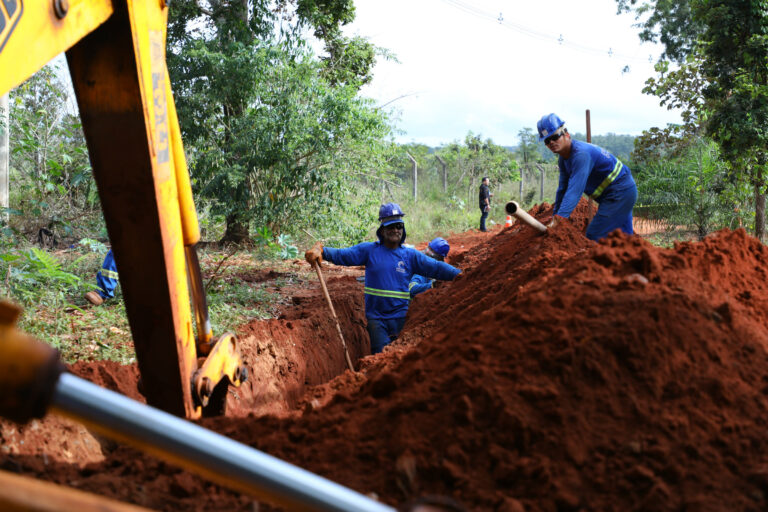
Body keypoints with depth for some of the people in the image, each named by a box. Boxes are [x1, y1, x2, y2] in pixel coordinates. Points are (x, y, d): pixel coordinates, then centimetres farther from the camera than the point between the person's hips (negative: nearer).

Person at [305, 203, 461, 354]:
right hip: (376, 318, -1)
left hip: (400, 316, 2)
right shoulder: (369, 250, 2)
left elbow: (436, 268, -1)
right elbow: (341, 255, -8)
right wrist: (320, 250, -25)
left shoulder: (410, 255, 6)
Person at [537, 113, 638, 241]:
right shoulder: (563, 159, 3)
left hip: (621, 192, -10)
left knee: (594, 236, -14)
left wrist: (558, 219, -41)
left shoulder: (581, 154, -27)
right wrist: (554, 217, 6)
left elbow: (575, 190, -35)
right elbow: (562, 189, 9)